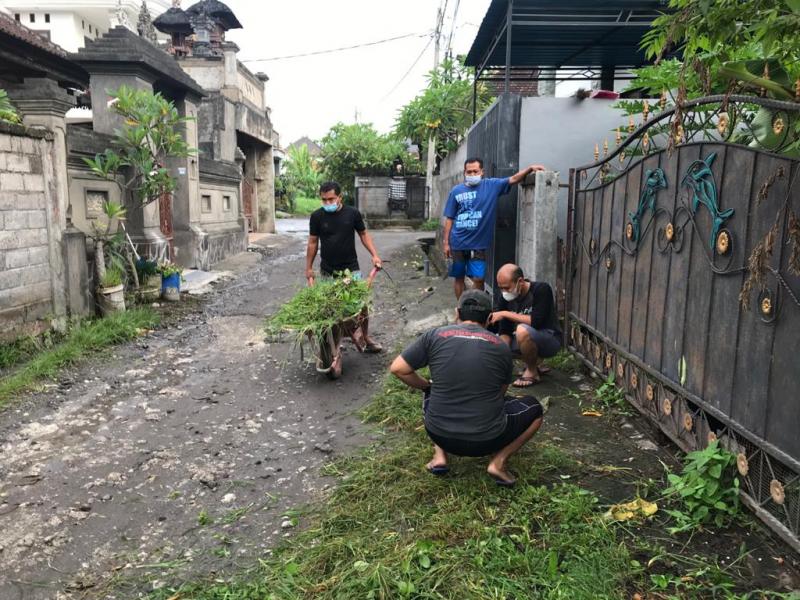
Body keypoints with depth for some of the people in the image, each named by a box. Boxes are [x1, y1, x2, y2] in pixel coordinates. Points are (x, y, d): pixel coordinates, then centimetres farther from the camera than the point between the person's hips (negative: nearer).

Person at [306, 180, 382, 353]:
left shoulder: (352, 213, -4)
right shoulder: (317, 216, -4)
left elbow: (363, 234, 6)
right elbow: (313, 242, 4)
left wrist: (374, 255, -6)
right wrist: (309, 268, 5)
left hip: (351, 269, 0)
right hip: (327, 272, 0)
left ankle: (366, 338, 18)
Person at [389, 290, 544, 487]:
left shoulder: (434, 336, -3)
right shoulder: (501, 347, 1)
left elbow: (397, 369, -1)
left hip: (441, 435, 2)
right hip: (487, 440, -1)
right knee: (534, 408, 23)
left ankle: (440, 454, 13)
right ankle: (499, 461, 3)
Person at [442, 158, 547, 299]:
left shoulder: (492, 186, 0)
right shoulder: (456, 191, 1)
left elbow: (513, 179, -9)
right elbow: (449, 219, 2)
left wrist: (530, 168, -25)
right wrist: (446, 243, 0)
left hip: (478, 244, -1)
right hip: (457, 243, 1)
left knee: (478, 279, -1)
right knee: (458, 278, 10)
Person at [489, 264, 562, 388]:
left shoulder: (542, 289, -19)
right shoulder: (506, 298, -3)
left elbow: (536, 321, -31)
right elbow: (505, 332, -4)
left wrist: (506, 314, -27)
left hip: (551, 340, -7)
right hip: (528, 340, 8)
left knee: (522, 330, -35)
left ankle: (532, 372, -11)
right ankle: (535, 363, 13)